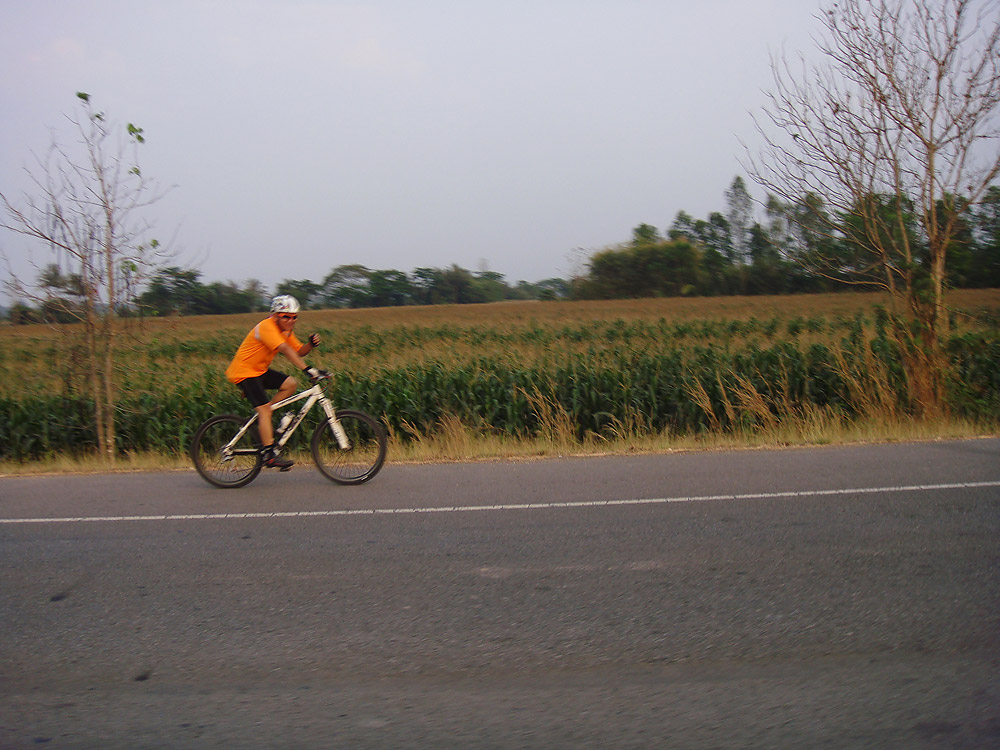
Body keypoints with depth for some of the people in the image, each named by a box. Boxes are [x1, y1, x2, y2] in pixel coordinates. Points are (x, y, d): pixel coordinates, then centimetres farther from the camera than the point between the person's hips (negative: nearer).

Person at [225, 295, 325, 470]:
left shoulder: (285, 330, 8)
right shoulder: (267, 326, -22)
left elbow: (299, 351, 4)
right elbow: (286, 350, -34)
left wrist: (310, 344, -18)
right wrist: (307, 369, -42)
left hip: (260, 370, 9)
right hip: (244, 372, -9)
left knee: (290, 384, -6)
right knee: (264, 408, -18)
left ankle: (262, 418, 5)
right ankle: (269, 454, -18)